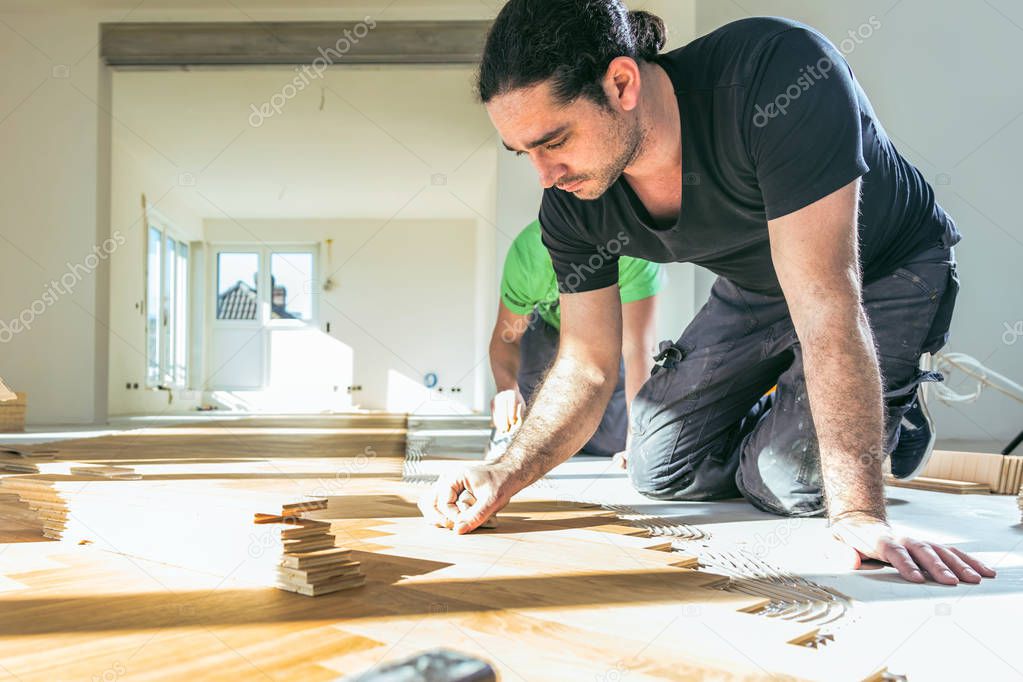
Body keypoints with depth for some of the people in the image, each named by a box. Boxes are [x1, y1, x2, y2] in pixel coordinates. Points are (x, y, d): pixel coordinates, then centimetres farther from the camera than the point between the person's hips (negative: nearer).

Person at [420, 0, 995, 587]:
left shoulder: (782, 70, -39)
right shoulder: (570, 206, -20)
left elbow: (826, 306, -41)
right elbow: (588, 367, -13)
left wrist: (858, 513, -39)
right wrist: (507, 473, -29)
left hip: (888, 273, -4)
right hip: (758, 289, 5)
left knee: (789, 480, -18)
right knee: (661, 470, 1)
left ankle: (892, 421, 15)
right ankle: (782, 406, 28)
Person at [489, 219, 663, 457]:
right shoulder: (528, 251, -37)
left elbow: (637, 348, -45)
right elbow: (507, 336, -23)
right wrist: (507, 387, -44)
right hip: (551, 326, 1)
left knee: (613, 444, -7)